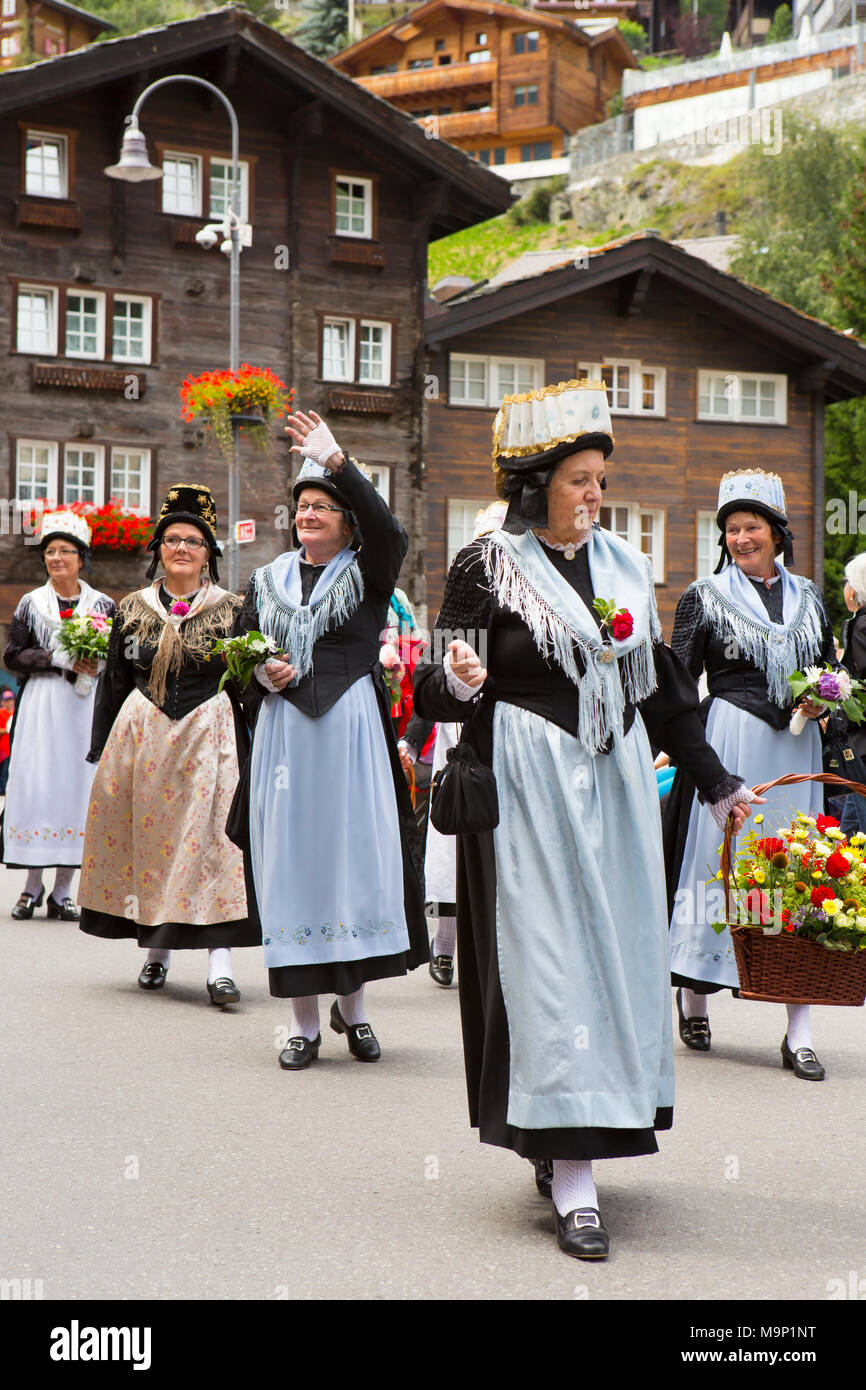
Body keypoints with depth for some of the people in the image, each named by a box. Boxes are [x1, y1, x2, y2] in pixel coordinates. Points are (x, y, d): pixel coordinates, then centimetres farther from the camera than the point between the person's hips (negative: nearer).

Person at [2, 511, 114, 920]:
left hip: (85, 708, 0)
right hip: (39, 706, 0)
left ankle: (62, 892, 5)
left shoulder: (103, 605, 8)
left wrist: (94, 666, -13)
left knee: (76, 786, -2)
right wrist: (59, 659, -11)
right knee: (34, 788, -5)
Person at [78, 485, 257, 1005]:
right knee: (145, 833, 5)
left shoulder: (232, 608, 4)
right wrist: (103, 750, 9)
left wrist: (246, 757, -7)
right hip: (140, 736, 3)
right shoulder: (133, 609, 11)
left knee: (210, 837, -10)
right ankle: (157, 948, 19)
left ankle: (221, 963, -14)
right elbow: (113, 683, 13)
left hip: (209, 735, -3)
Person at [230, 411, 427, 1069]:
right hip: (285, 732, 3)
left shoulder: (367, 575, 4)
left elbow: (389, 531, -18)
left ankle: (353, 1005, 14)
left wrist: (337, 461, -28)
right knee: (294, 861, 0)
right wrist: (262, 674, -4)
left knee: (358, 856, -2)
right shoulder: (269, 582, 16)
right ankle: (305, 1022, 5)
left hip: (352, 728, -2)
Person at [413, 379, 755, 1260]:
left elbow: (660, 685, 18)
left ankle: (564, 1138, 20)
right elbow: (441, 692, -7)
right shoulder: (487, 567, -4)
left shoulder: (624, 566, 12)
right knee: (549, 960, -8)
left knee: (619, 947, 6)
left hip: (617, 784, 6)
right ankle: (572, 1182, -8)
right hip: (529, 789, -6)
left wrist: (715, 782, 19)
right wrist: (458, 682, -31)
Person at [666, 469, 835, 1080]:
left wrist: (824, 703, 2)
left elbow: (831, 671, 23)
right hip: (728, 744, -3)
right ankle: (693, 998, 16)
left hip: (796, 747, 3)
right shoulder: (706, 596, 4)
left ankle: (799, 1033, 0)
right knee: (715, 863, -3)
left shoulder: (807, 596, 15)